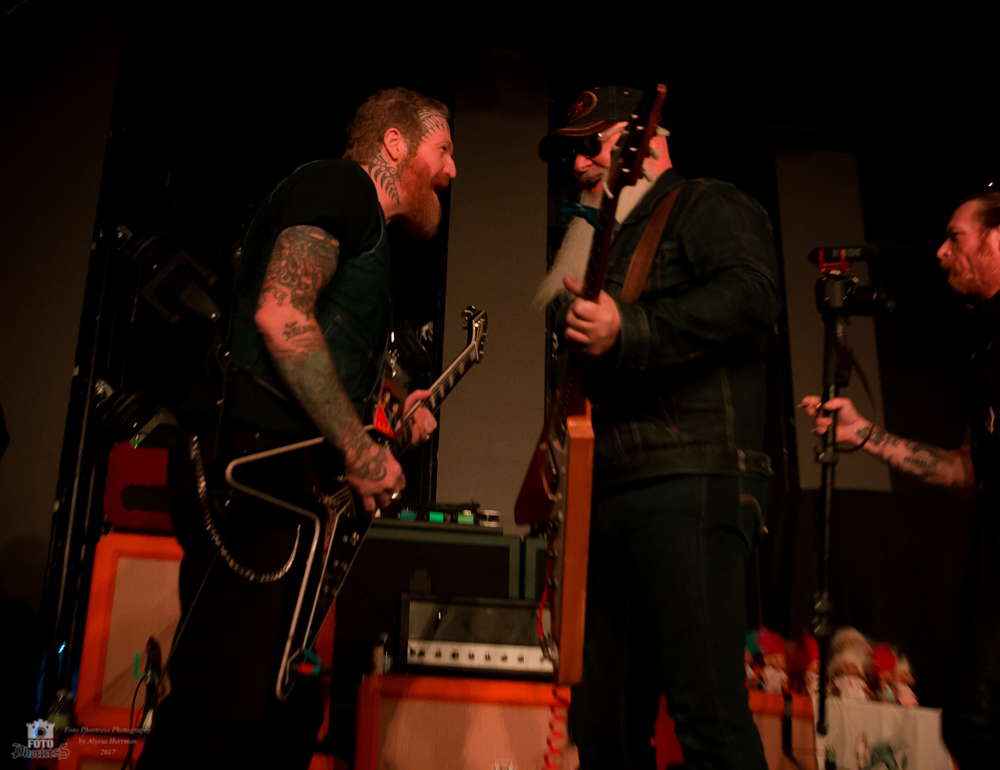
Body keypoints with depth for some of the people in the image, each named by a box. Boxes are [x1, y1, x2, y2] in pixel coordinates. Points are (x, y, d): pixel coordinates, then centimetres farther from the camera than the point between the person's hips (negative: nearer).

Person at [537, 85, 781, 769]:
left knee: (709, 711, -13)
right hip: (608, 494, 9)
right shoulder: (613, 244, 31)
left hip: (691, 482, -8)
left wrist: (628, 331, -24)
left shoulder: (710, 206, 6)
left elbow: (753, 293, -16)